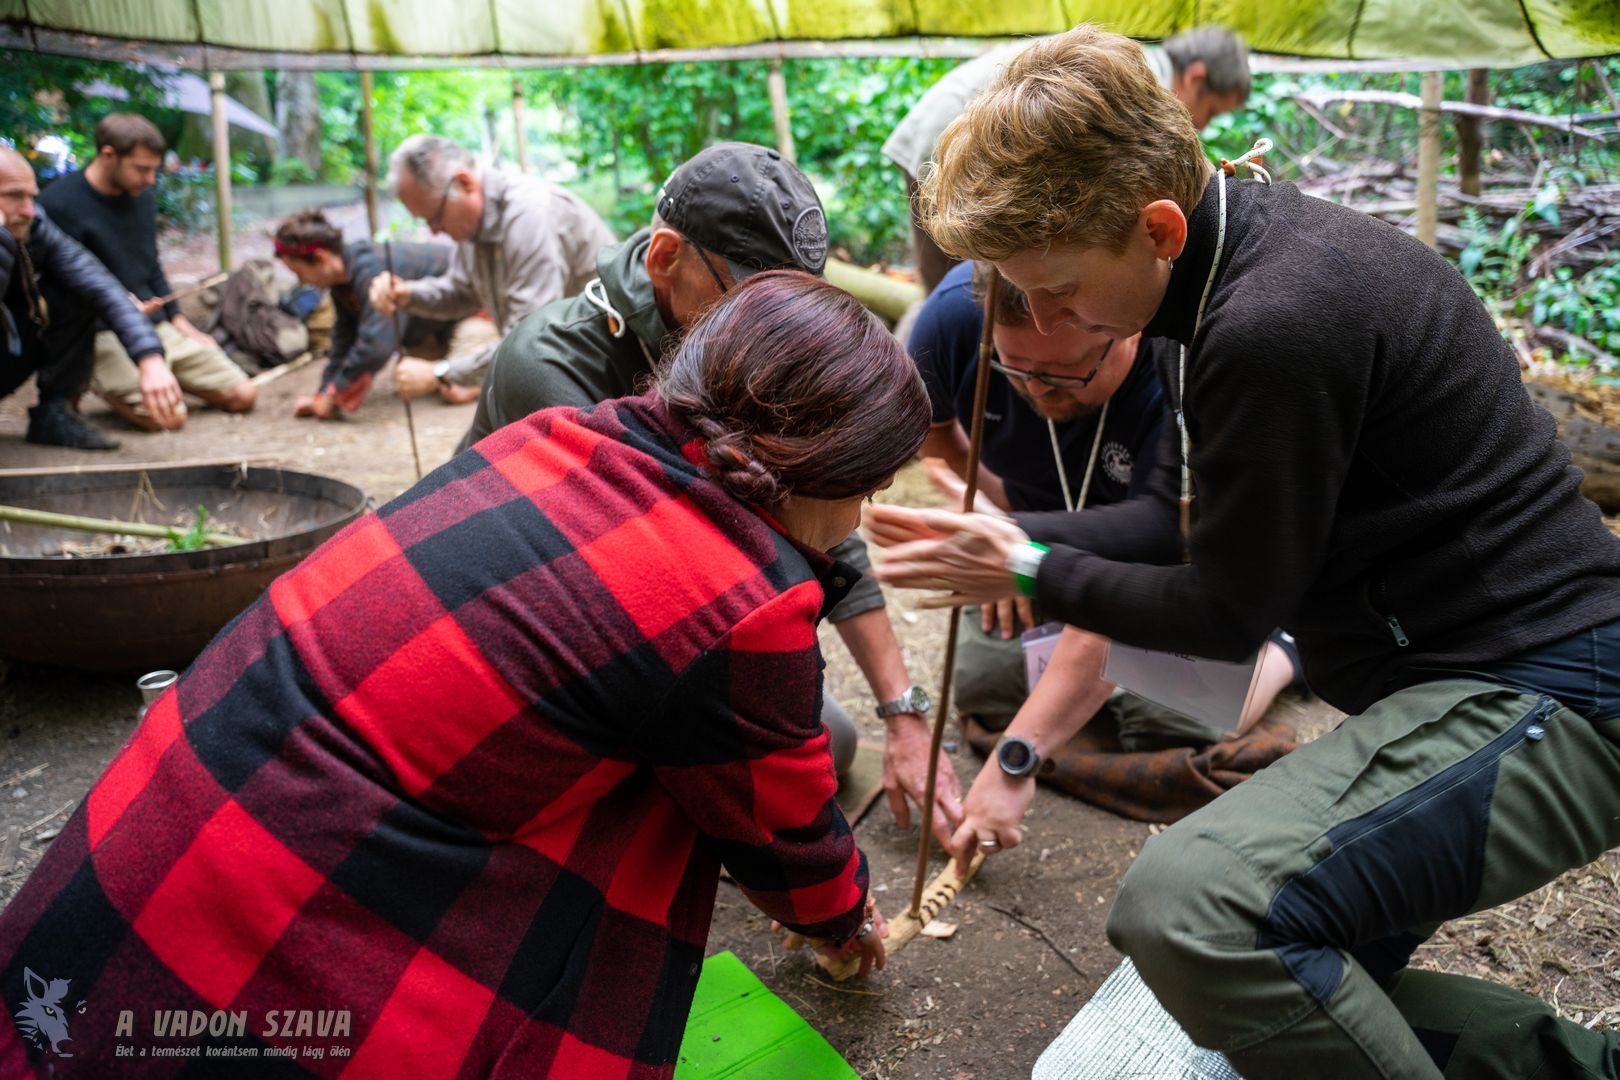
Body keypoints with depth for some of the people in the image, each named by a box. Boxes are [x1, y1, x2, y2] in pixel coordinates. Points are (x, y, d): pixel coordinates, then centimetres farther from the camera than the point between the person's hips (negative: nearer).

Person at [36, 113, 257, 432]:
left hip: (157, 325, 7)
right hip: (103, 335, -7)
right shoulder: (59, 205, -13)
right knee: (168, 416, -26)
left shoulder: (143, 198, 9)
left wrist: (179, 321, 10)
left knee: (243, 395, -5)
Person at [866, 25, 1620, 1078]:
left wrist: (1028, 571, -5)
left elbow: (1227, 614, -15)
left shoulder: (1275, 326, -27)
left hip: (1534, 693, -10)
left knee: (1185, 906, -31)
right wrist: (1013, 536, 0)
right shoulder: (1239, 247, 5)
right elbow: (1183, 516, 12)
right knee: (1303, 980, 19)